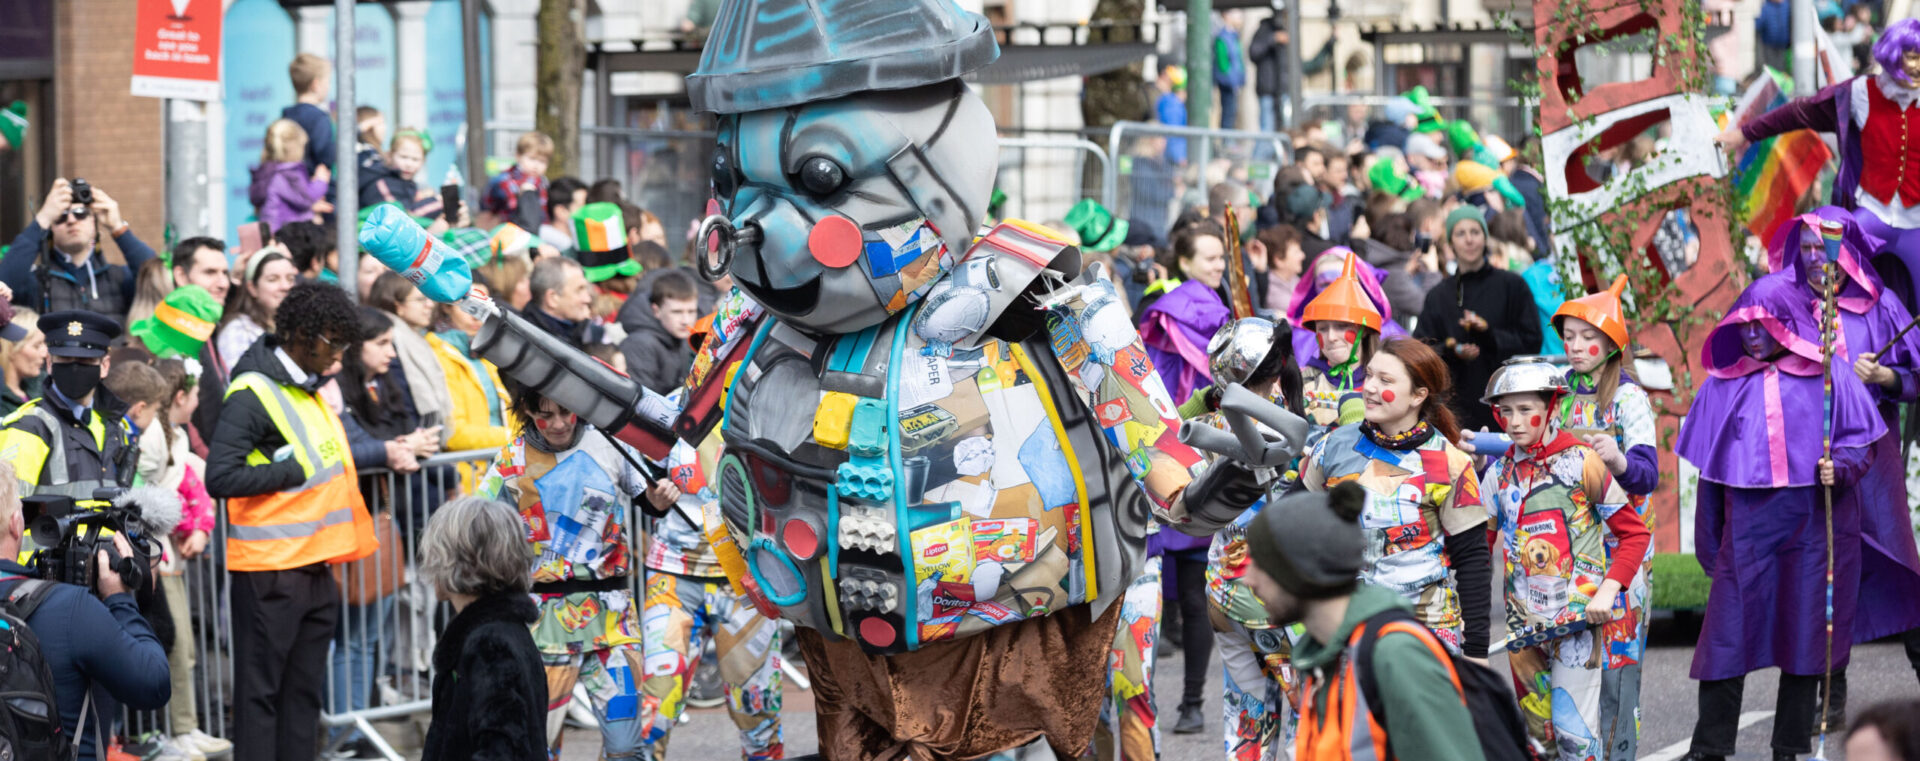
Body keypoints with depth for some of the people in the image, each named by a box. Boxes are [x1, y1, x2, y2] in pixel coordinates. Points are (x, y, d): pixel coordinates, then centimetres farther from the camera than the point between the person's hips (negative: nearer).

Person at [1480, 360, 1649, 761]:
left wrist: (1607, 591, -14)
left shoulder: (1581, 462, -5)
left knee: (1572, 726, -13)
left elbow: (1634, 533, -3)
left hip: (1579, 609, -5)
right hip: (1524, 618, 5)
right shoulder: (1498, 473, 9)